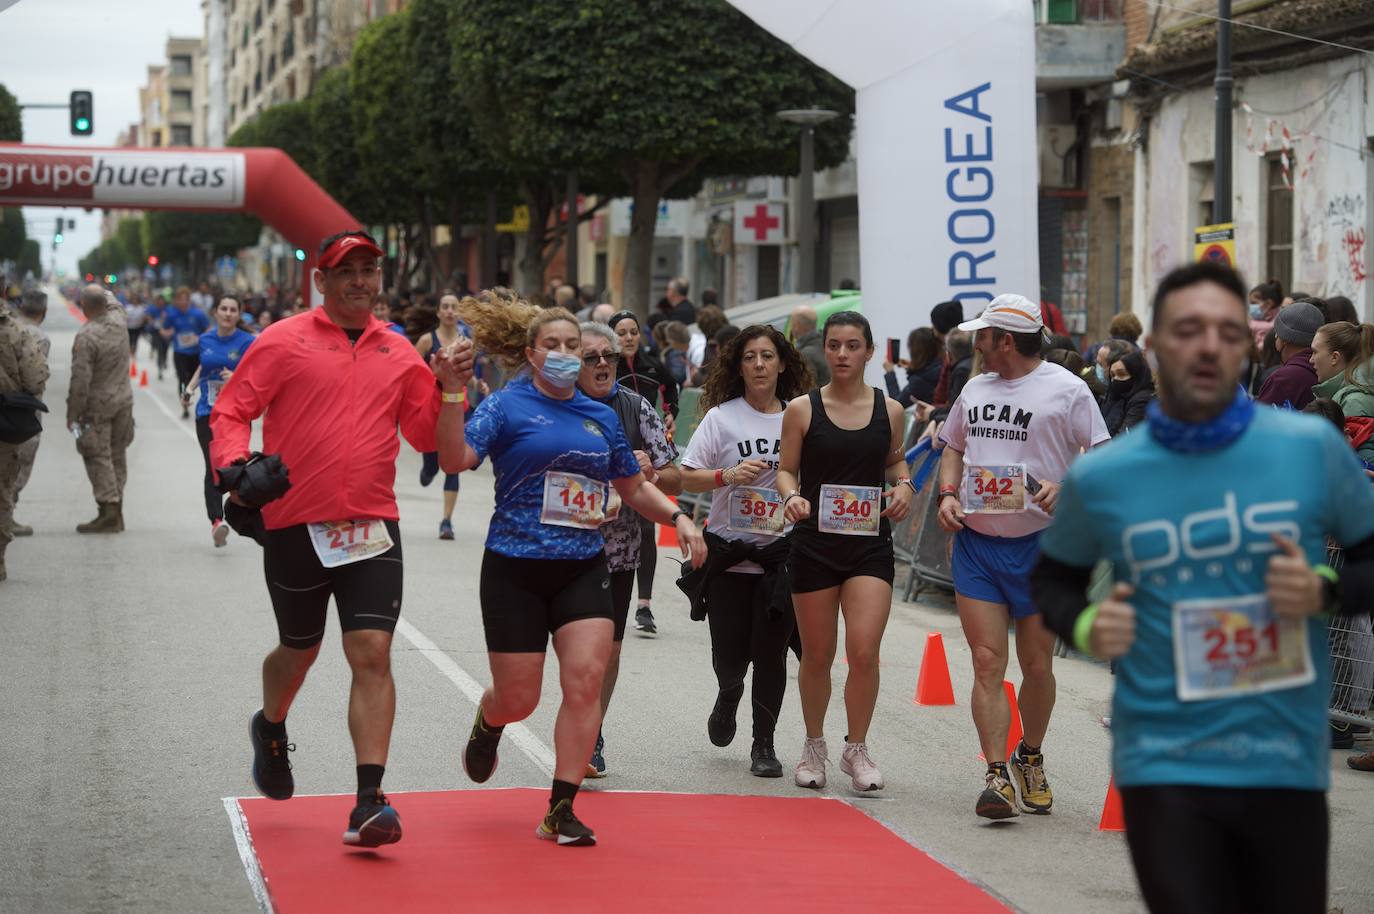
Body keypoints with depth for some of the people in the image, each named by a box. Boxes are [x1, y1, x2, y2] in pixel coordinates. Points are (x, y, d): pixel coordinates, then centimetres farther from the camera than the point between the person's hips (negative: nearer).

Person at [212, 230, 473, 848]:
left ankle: (369, 803, -13)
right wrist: (235, 467, -18)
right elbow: (230, 412, -1)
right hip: (294, 525, -1)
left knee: (372, 654, -12)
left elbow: (433, 439, 14)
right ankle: (271, 728, 51)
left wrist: (450, 388, -1)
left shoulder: (399, 355, 9)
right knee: (299, 649, 16)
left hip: (372, 529, 1)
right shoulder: (283, 341, -1)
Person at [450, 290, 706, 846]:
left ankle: (560, 811, -5)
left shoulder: (601, 417, 12)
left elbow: (634, 488, 22)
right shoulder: (507, 407, -2)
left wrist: (676, 516, 6)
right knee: (518, 699, 1)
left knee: (586, 678, -14)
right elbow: (456, 459, -18)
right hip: (515, 569, -3)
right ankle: (487, 724, 41)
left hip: (583, 570, 3)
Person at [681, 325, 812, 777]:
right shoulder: (722, 417, 1)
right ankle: (729, 694, 38)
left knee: (771, 653, -1)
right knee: (730, 656, 2)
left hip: (782, 554, 0)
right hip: (728, 552, 0)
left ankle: (764, 744, 13)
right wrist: (729, 476, -16)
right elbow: (688, 477, -1)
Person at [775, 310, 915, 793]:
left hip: (870, 542, 0)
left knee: (864, 651, -12)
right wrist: (791, 496, -16)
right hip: (814, 543, 0)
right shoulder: (802, 409, -1)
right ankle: (814, 746, 29)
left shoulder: (888, 410, 4)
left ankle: (856, 749, 5)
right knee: (817, 655, 9)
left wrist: (903, 486, -1)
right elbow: (786, 468, 4)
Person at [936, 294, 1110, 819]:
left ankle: (1030, 759, 29)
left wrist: (1065, 486, -23)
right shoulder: (974, 390, 13)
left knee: (1037, 665, 6)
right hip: (975, 544, 4)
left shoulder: (1066, 391, -5)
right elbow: (954, 447, 25)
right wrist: (948, 492, 6)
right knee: (987, 663, -6)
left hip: (1040, 544, -4)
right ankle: (996, 776, -6)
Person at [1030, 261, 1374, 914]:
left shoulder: (1313, 446, -3)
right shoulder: (1099, 478, 0)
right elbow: (1053, 579, 17)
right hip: (1165, 764, -1)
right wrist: (1083, 627, -3)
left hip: (1285, 762, 1)